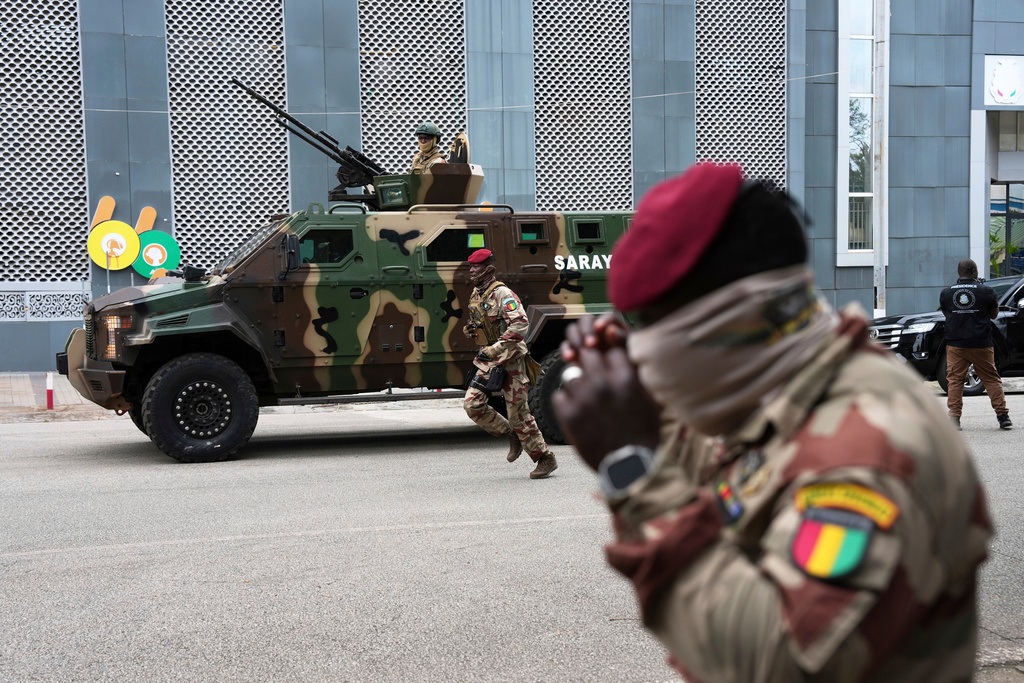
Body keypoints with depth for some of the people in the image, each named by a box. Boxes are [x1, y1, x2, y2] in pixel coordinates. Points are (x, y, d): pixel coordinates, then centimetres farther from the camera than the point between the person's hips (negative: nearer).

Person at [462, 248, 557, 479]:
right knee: (472, 403, -5)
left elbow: (521, 325, -28)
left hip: (509, 359, -8)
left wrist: (494, 349, -30)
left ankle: (546, 459, 9)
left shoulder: (502, 294, -16)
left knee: (518, 412, -5)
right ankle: (511, 435, 14)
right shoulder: (476, 294, 12)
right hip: (488, 359, 8)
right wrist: (471, 329, 5)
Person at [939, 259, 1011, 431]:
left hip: (955, 345, 1)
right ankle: (1003, 417, 7)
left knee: (955, 380, 4)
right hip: (981, 345, -1)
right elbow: (994, 314, 10)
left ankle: (954, 417, -4)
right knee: (992, 379, 7)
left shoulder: (946, 293, 1)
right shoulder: (986, 292, -4)